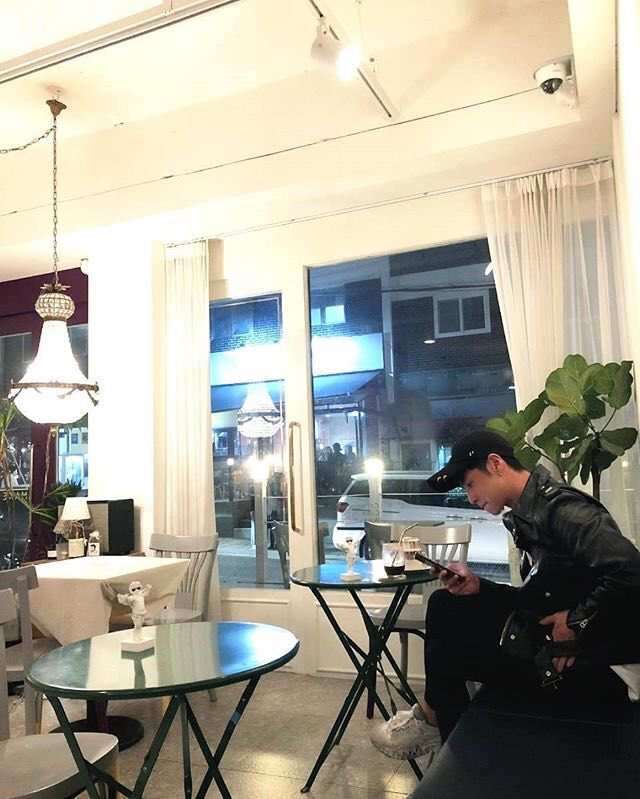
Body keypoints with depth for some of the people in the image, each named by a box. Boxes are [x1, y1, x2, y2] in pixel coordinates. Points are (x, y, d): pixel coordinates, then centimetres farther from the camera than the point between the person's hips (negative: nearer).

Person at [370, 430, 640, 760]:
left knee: (449, 650, -7)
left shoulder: (560, 506, -20)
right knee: (445, 605, 3)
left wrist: (577, 621, -20)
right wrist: (478, 587, -2)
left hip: (601, 665, -9)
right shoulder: (526, 515, 10)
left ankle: (433, 718, 24)